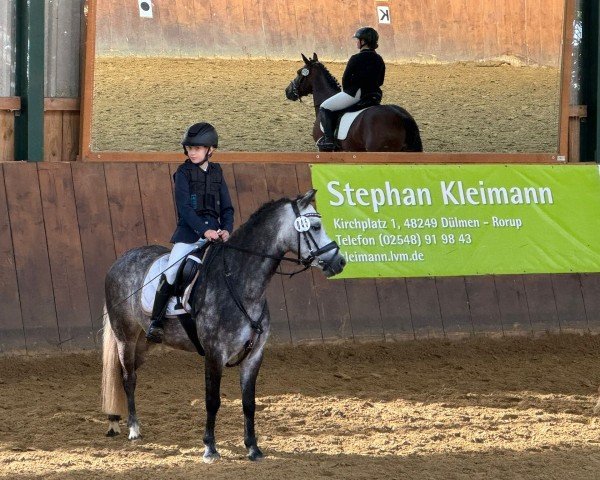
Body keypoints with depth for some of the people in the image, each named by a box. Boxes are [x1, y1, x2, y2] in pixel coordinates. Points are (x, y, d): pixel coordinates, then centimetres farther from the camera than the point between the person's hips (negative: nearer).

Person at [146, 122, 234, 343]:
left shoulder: (216, 173, 12)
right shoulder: (183, 173, 0)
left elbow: (227, 207, 12)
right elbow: (185, 207, -11)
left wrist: (226, 229, -8)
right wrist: (204, 230, -22)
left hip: (214, 232, 4)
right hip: (189, 232, -4)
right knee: (171, 275, -15)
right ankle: (156, 322, -6)